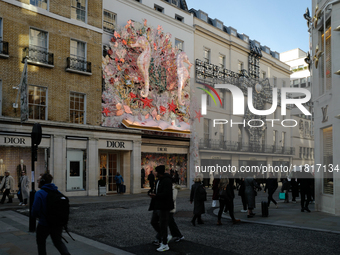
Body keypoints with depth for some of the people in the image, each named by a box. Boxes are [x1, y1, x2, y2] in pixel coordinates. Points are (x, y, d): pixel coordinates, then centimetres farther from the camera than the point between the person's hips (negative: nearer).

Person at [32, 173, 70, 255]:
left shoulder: (39, 193, -15)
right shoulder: (57, 192, 2)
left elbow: (35, 208, -19)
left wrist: (35, 215, 3)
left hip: (44, 224, -4)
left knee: (41, 242, 21)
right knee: (58, 241, 18)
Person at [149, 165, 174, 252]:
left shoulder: (166, 181, -19)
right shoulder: (159, 180, 14)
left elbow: (166, 194, -27)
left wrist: (155, 195, -20)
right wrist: (153, 194, 4)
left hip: (164, 207, -10)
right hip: (157, 206, 10)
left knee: (163, 225, -1)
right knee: (154, 222, 17)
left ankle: (165, 244, 11)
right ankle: (160, 237, 35)